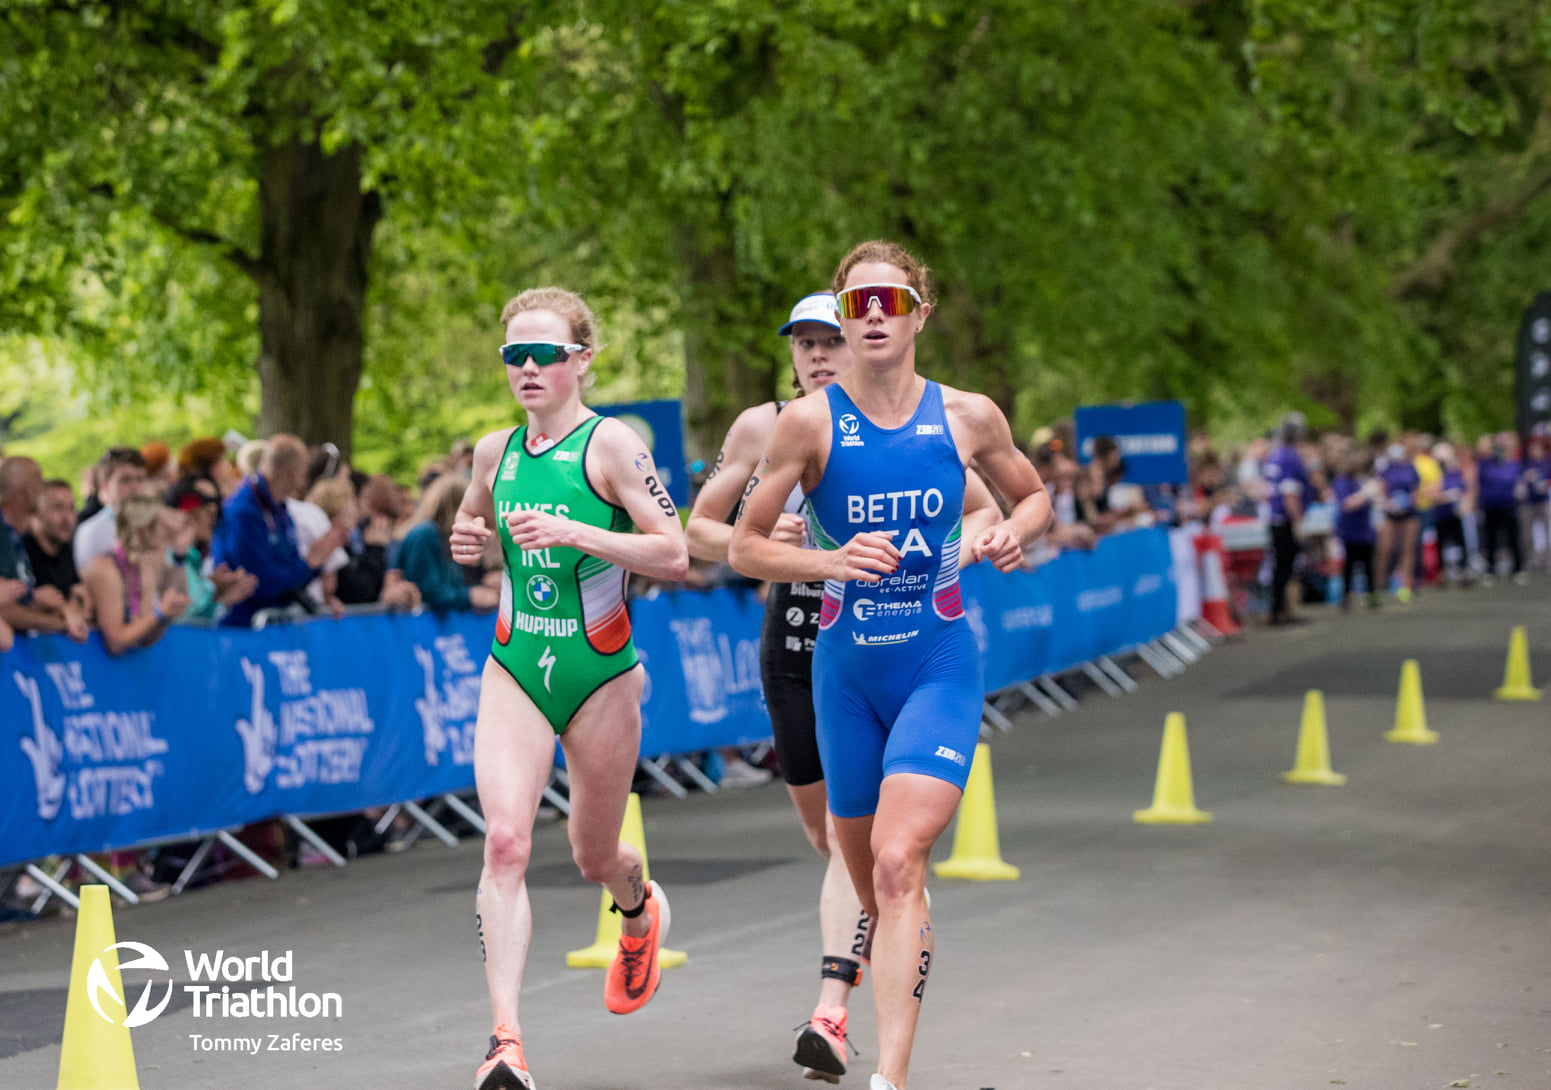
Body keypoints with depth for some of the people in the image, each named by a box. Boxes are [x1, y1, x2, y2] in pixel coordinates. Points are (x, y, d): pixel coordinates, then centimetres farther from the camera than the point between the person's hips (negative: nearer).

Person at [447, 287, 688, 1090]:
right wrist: (467, 542, 4)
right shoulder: (495, 452, 6)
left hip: (600, 675, -3)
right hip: (514, 670, 3)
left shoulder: (610, 444, -10)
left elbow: (673, 554, -16)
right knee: (505, 840, -18)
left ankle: (639, 908, 53)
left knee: (593, 858, 14)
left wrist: (574, 532, -25)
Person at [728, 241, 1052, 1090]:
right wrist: (830, 561, -20)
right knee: (872, 892, 12)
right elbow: (743, 548, -2)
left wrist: (1011, 534, -6)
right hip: (846, 671, 2)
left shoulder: (968, 417, -1)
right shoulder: (810, 422, -6)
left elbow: (1034, 496, 17)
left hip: (940, 668, -2)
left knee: (898, 862, -21)